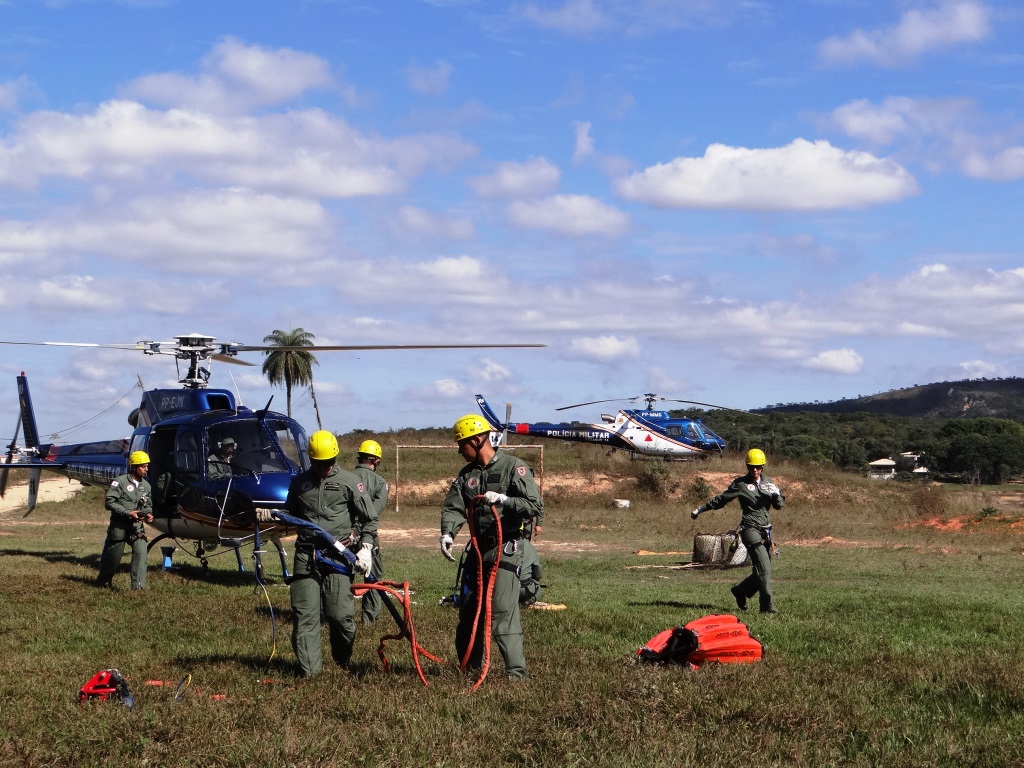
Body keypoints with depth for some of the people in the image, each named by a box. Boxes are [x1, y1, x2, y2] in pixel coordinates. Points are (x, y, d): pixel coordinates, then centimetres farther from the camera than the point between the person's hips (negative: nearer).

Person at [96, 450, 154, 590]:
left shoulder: (146, 486, 9)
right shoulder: (120, 481, -10)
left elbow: (148, 505, 23)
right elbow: (109, 502, -15)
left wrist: (148, 514, -1)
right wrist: (128, 513, -21)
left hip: (137, 526, 4)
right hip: (119, 525, -4)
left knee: (141, 552, -17)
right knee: (113, 556, 9)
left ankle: (138, 586, -18)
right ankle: (103, 581, 35)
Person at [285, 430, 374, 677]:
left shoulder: (349, 482, 5)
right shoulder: (299, 482, 14)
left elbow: (369, 519, 9)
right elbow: (290, 515, 28)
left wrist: (366, 547, -2)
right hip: (305, 554, 3)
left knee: (341, 615, -6)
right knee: (305, 615, -4)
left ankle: (343, 661, 18)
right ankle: (310, 669, -1)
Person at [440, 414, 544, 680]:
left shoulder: (513, 467, -8)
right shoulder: (467, 474, 12)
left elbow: (535, 507, -14)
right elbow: (453, 507, 2)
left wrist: (502, 499, -25)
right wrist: (448, 533, -16)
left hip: (505, 549, -7)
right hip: (478, 549, 7)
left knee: (502, 612, -16)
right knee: (468, 611, 13)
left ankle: (517, 672, -14)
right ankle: (471, 669, 25)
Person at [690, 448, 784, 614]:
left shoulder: (767, 482, 15)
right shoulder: (740, 484, 1)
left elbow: (778, 505, 12)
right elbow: (721, 499, 8)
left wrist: (776, 495, -11)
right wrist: (700, 509, 9)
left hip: (766, 530, 6)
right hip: (750, 529, -6)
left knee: (763, 571, 7)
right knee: (764, 569, -15)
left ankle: (740, 591, 30)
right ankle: (768, 607, -14)